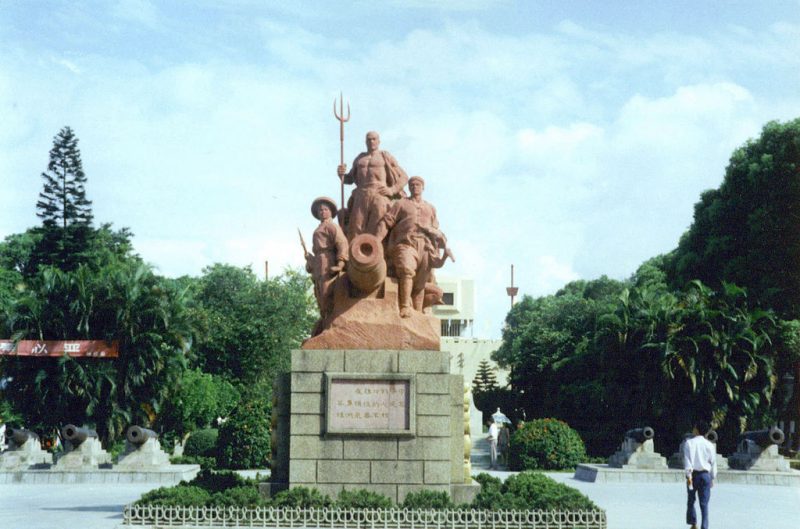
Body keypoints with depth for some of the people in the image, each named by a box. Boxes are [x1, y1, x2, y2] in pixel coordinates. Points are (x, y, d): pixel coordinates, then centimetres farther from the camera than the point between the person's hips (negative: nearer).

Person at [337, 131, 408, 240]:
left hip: (380, 195, -3)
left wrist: (393, 190, -5)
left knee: (377, 232, -15)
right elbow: (350, 179, 28)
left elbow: (404, 177, 11)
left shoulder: (386, 157, 15)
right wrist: (341, 174, 5)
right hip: (361, 197, 3)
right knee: (355, 229, -12)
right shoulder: (359, 158, 26)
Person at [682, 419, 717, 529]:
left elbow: (687, 459, -11)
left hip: (693, 474, -1)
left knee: (691, 501, 15)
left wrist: (688, 475, -11)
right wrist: (712, 478, 14)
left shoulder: (689, 443, -4)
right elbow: (713, 462, 6)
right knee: (704, 504, 2)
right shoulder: (710, 445, 3)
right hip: (705, 475, 1)